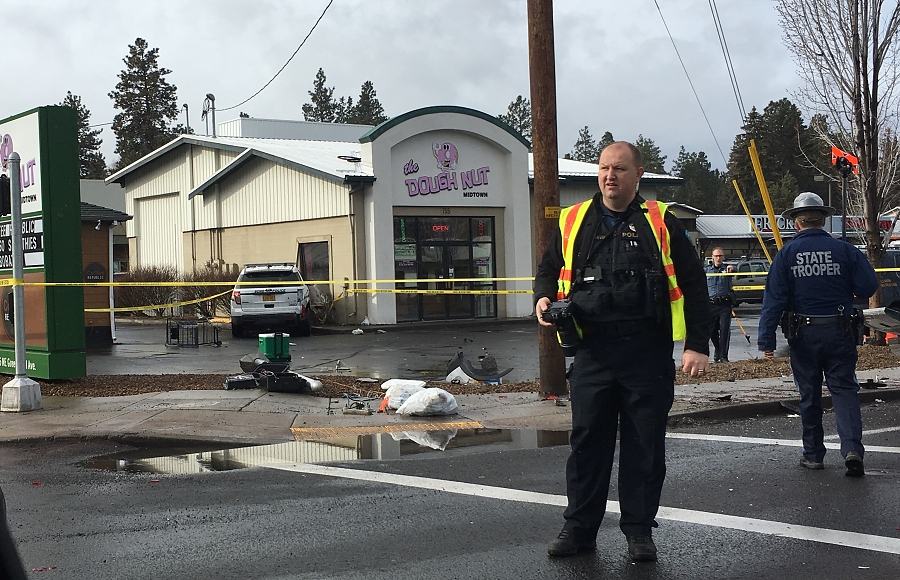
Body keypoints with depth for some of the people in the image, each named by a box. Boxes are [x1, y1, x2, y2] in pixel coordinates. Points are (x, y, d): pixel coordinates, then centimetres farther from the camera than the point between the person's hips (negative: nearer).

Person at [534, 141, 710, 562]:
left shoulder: (660, 223, 3)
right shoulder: (573, 222, 10)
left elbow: (692, 285, 3)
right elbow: (549, 269, 23)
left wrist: (697, 345, -3)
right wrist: (543, 298, 0)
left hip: (648, 353, -2)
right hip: (592, 353, 2)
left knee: (645, 445, 4)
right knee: (587, 441, 6)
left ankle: (639, 530, 15)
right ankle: (579, 527, 16)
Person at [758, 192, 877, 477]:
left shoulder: (786, 254, -3)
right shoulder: (844, 250, -2)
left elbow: (773, 299, -8)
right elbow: (868, 286, -4)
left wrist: (766, 340, -8)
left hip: (803, 335, 0)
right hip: (840, 333, 0)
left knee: (809, 394, 11)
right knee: (844, 389, 4)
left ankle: (813, 454, 17)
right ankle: (852, 448, -14)